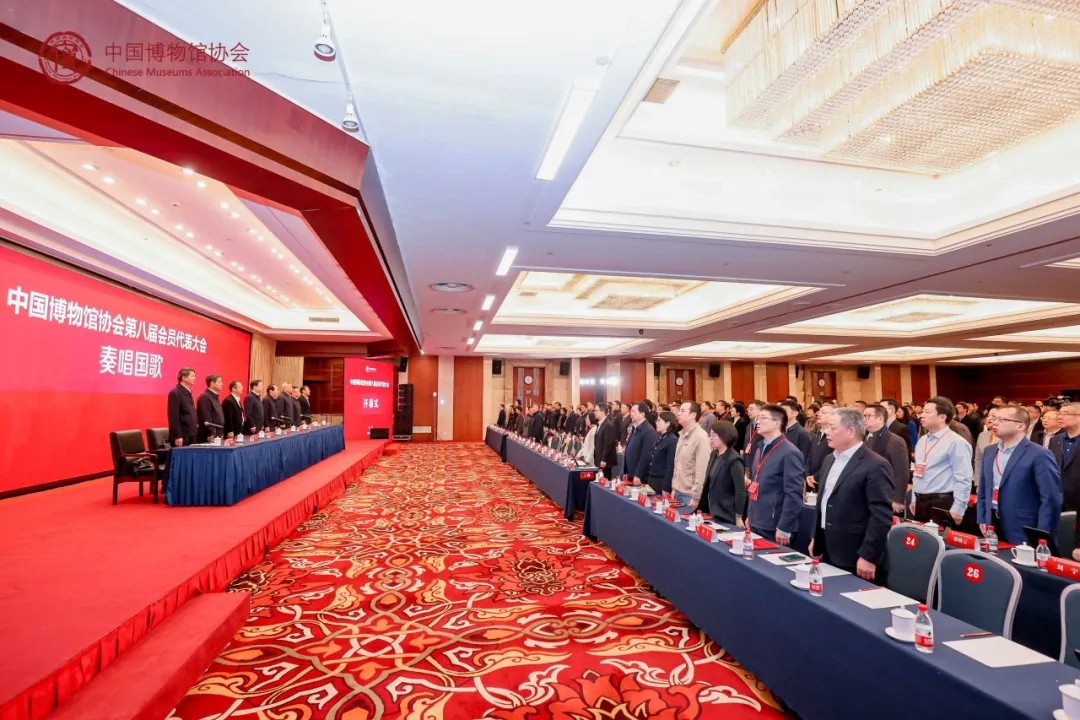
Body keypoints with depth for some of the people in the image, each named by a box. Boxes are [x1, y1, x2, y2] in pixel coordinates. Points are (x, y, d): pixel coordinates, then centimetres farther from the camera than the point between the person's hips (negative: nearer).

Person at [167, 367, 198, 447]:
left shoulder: (188, 392, 15)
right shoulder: (175, 393, -12)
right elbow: (173, 417, -17)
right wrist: (177, 436, -20)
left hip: (190, 435, 8)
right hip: (181, 436, -8)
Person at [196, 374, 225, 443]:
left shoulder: (215, 397, 16)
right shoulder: (205, 397, -13)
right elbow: (206, 419, -19)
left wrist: (220, 434, 15)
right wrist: (212, 435, -21)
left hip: (217, 436, 9)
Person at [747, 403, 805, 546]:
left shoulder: (789, 453, -15)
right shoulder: (761, 448, 12)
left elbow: (793, 495, -17)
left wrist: (784, 528, -16)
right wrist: (750, 516, 15)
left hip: (774, 528, -7)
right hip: (755, 524, 8)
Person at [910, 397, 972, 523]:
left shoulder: (956, 442, -12)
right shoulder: (922, 440, 12)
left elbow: (963, 479, -16)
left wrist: (957, 510, -18)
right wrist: (914, 499, 16)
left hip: (942, 504, -7)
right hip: (920, 502, 7)